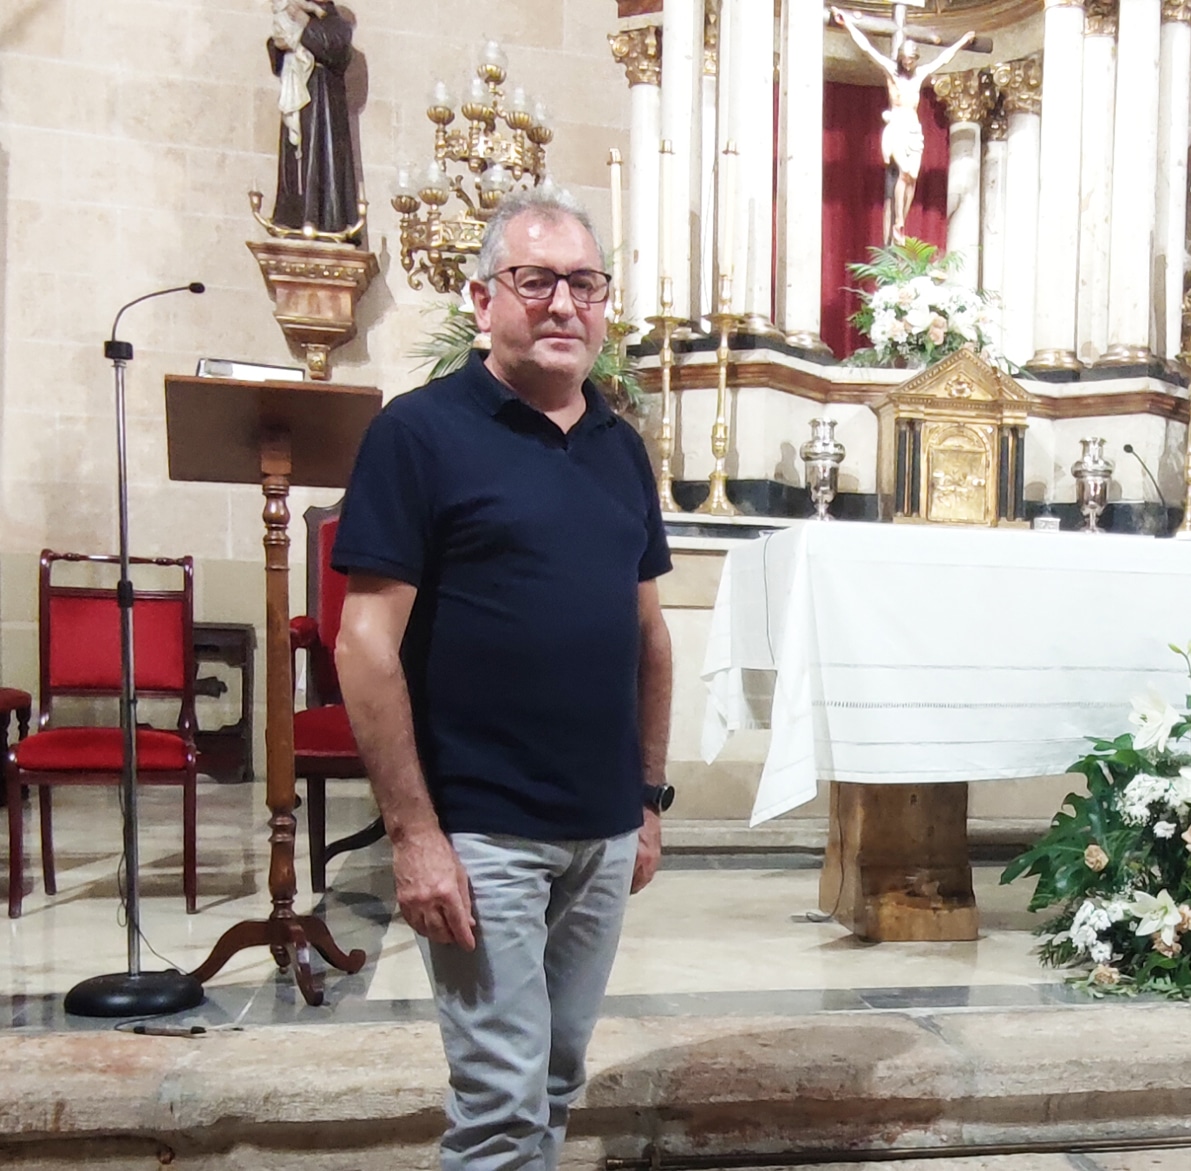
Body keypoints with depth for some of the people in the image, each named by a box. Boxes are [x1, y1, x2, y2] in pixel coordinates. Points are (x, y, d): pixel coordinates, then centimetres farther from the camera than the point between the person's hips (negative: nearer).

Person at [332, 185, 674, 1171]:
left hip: (606, 831, 6)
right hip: (480, 831, -6)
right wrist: (414, 831, -16)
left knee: (558, 1083, 18)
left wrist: (651, 797, 13)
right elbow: (368, 644, -12)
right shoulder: (423, 431, -8)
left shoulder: (621, 447, 10)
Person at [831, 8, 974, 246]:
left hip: (914, 130, 5)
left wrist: (962, 42, 44)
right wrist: (848, 23, -1)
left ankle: (900, 226, -4)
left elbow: (943, 58, 32)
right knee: (904, 171, -24)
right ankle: (897, 225, -23)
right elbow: (866, 47, 1)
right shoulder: (890, 69, 4)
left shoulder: (921, 73, 17)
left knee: (912, 177, -7)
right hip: (896, 128, -5)